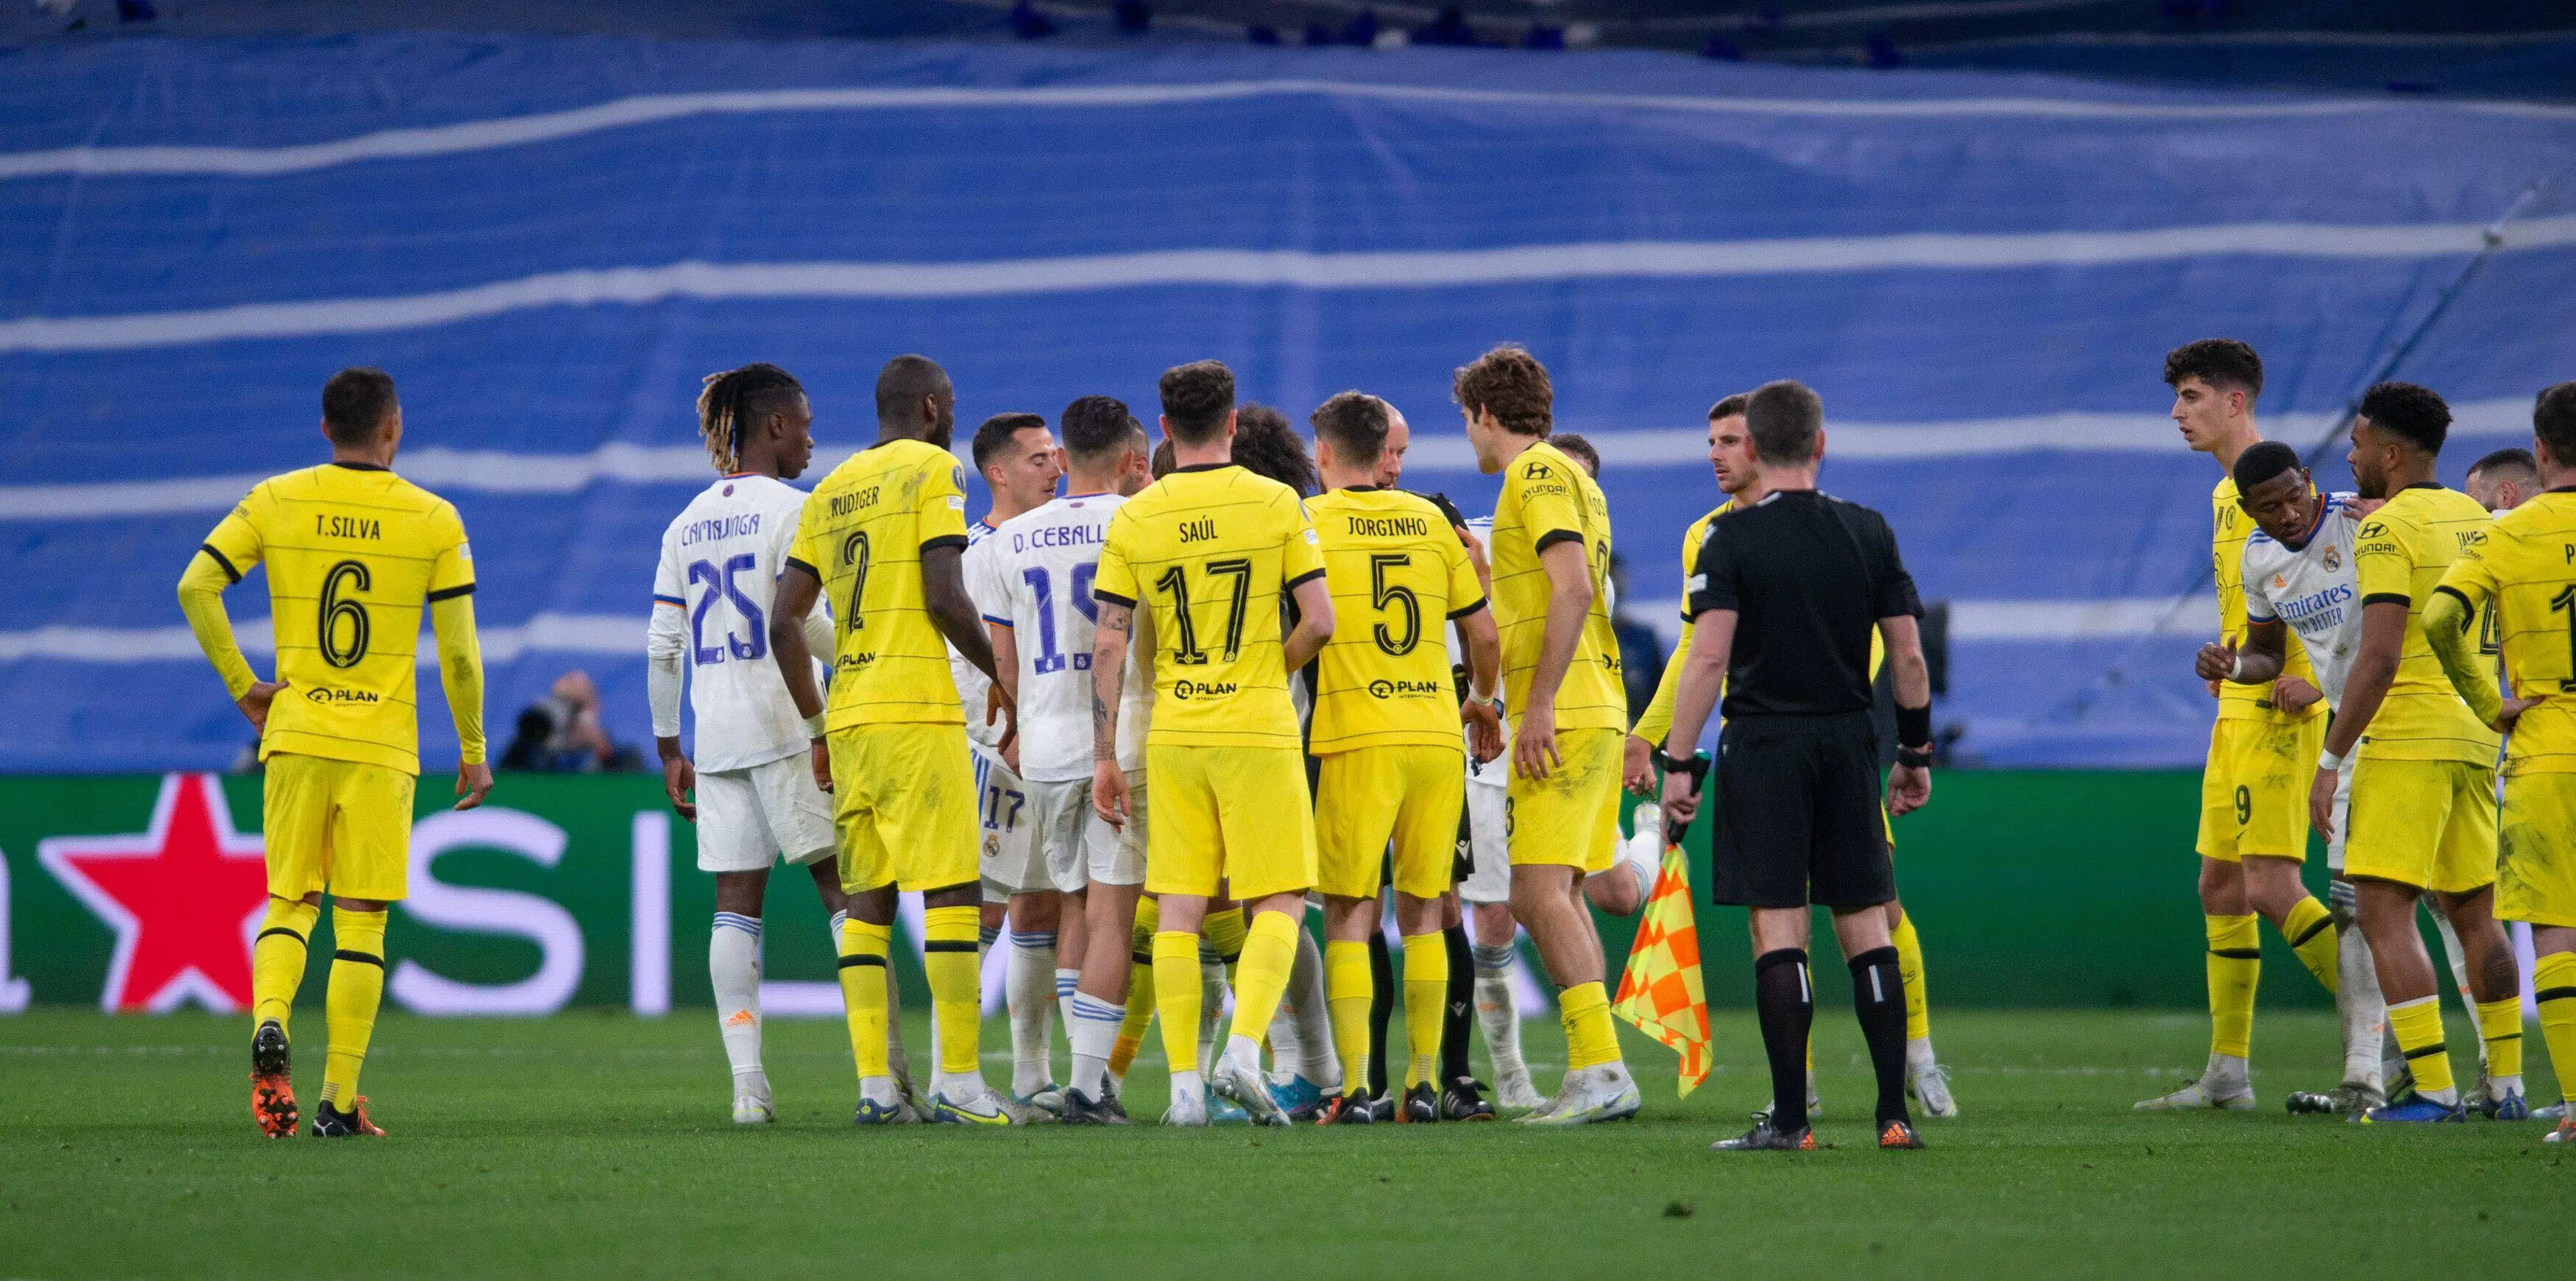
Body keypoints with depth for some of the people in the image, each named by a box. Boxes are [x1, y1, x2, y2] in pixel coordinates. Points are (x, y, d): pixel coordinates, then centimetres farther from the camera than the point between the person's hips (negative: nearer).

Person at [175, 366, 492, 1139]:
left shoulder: (276, 502, 3)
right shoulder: (434, 520, -1)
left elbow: (195, 587, -4)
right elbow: (459, 649, -2)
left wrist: (241, 685, 5)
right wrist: (473, 749, 9)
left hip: (294, 734, 1)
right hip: (382, 745, -1)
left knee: (290, 903, 11)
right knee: (361, 921, 3)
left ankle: (268, 1021, -19)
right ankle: (339, 1102, 1)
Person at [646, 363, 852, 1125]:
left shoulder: (687, 523, 13)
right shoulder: (790, 509, -6)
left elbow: (663, 646, 12)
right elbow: (795, 622, -15)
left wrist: (668, 749, 17)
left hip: (715, 736, 6)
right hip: (783, 722, -6)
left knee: (736, 903, 4)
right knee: (845, 888, -1)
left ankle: (746, 1083, -4)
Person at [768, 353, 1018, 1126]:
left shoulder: (830, 492, 18)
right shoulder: (933, 472, -2)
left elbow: (784, 623, 15)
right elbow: (946, 600, -12)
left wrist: (817, 727, 22)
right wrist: (1005, 676, 2)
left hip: (848, 717, 7)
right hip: (919, 713, -7)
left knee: (867, 900, 7)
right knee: (951, 892, -6)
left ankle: (873, 1085, 3)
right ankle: (957, 1079, -12)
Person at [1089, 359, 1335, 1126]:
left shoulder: (1133, 520, 2)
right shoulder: (1276, 504, -3)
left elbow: (1108, 645, 1)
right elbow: (1318, 622, -5)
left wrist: (1103, 757, 6)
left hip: (1173, 736, 2)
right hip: (1259, 731, -2)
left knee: (1179, 910, 5)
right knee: (1279, 902, 4)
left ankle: (1184, 1084, 1)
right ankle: (1244, 1050, -15)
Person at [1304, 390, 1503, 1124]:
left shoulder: (1309, 521, -1)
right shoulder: (1431, 521, 10)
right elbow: (1484, 634, 13)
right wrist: (1482, 700, 31)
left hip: (1357, 740, -4)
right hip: (1437, 734, 4)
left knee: (1350, 916, 0)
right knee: (1422, 913, 12)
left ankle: (1355, 1087, -8)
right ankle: (1424, 1082, 10)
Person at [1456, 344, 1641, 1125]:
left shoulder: (1538, 475, -9)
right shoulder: (1566, 477, 21)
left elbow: (1574, 590, -20)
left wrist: (1540, 703, -23)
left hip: (1563, 716, -10)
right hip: (1593, 713, 10)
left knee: (1541, 891, -14)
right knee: (1554, 897, 10)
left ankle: (1599, 1070, -20)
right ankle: (1597, 1077, 9)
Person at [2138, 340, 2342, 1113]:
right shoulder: (2226, 492, 18)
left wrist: (2311, 676, -29)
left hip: (2276, 714, -10)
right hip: (2235, 711, 10)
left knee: (2271, 888, -15)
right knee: (2221, 886, 11)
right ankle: (2227, 1073, 15)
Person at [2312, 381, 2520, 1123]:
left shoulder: (2387, 530, -11)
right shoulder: (2475, 519, 13)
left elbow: (2379, 657, -19)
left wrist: (2331, 761, -16)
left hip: (2407, 741, -8)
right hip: (2475, 740, 8)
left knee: (2384, 910, -7)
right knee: (2473, 913, 15)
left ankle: (2433, 1089, -14)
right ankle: (2507, 1085, 15)